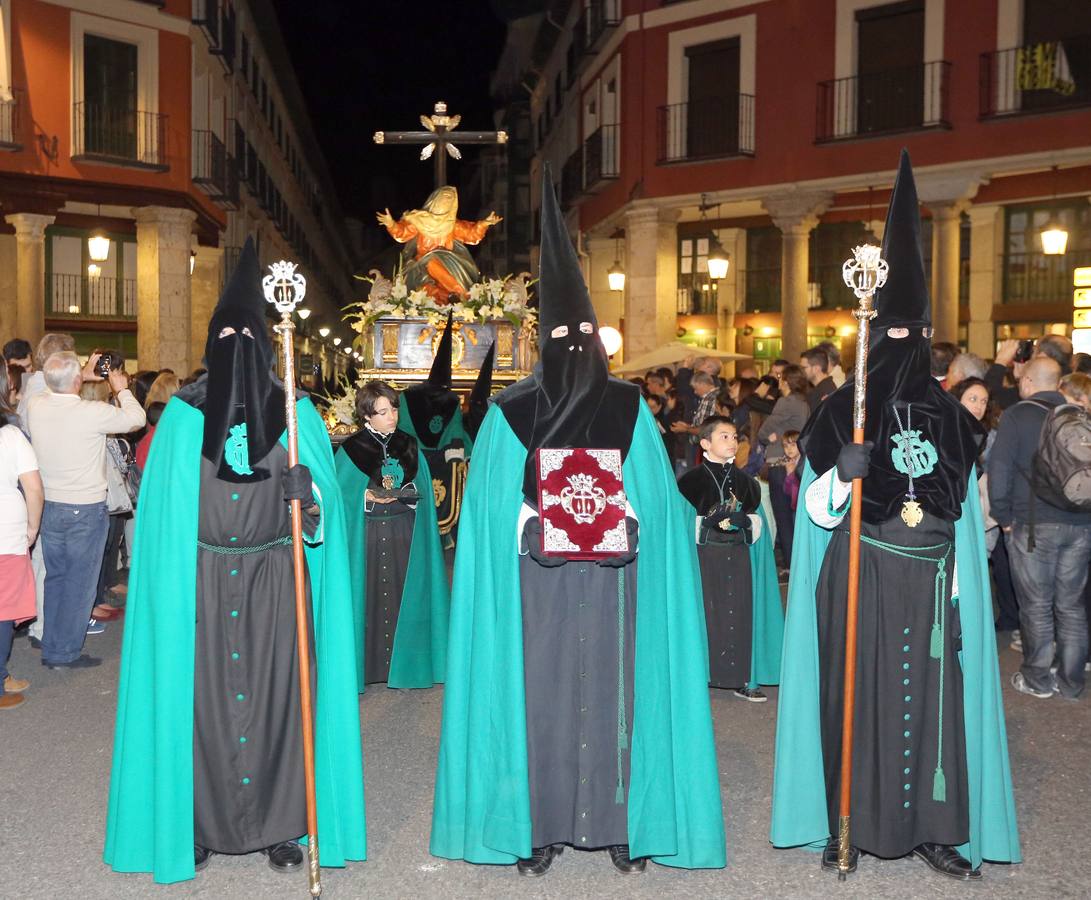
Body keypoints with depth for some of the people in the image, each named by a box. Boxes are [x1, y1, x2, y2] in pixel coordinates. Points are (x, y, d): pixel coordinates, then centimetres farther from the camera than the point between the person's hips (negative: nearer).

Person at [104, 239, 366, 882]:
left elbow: (326, 498, 1)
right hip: (202, 580, 0)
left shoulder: (294, 412, 4)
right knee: (201, 693, 3)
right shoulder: (184, 413, 5)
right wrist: (167, 583, -2)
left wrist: (307, 493, -23)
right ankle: (199, 823, 18)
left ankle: (279, 824, 15)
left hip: (274, 580, 0)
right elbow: (162, 505, 5)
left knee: (275, 690, 2)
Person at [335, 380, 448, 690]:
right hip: (366, 535, -2)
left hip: (405, 536, 3)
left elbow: (422, 490, 10)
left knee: (404, 596, 4)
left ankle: (403, 662, 15)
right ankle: (369, 663, 11)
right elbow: (341, 496, -2)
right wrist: (367, 496, -17)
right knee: (369, 596, 1)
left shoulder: (409, 446, 7)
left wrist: (409, 493, -9)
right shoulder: (351, 450, -2)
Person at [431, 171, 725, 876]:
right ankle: (540, 826, 15)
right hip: (536, 588, -1)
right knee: (539, 695, 2)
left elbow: (659, 501, 5)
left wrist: (625, 519, -11)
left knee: (613, 694, 4)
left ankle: (623, 822, 18)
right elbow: (490, 507, 2)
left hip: (612, 585, 1)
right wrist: (528, 522, -12)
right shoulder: (509, 414, 3)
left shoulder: (630, 409, 6)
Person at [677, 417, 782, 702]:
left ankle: (741, 678, 11)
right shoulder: (691, 480, -1)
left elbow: (757, 520, 11)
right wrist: (709, 522, -17)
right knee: (703, 614, -3)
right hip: (703, 556, -3)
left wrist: (740, 521, -9)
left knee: (739, 616, 3)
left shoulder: (745, 481, 12)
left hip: (737, 558, 4)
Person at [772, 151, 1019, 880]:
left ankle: (931, 828, 14)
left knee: (932, 700, 4)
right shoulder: (844, 411, -2)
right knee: (857, 697, 0)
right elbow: (817, 513, -5)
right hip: (861, 580, -3)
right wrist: (843, 471, -24)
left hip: (931, 583, 3)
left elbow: (967, 516, 12)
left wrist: (963, 590, 8)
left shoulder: (949, 417, 9)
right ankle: (846, 827, 12)